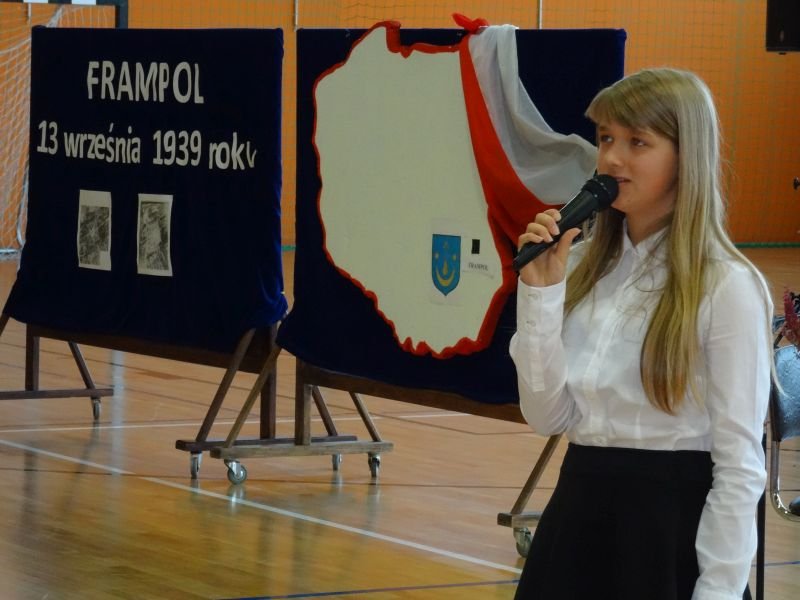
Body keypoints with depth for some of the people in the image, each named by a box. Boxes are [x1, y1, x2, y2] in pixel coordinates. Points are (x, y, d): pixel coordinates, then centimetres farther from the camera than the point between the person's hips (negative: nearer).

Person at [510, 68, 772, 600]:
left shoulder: (727, 285, -11)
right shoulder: (581, 265, 4)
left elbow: (740, 463, -11)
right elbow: (548, 416, 1)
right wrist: (540, 293, -7)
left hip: (675, 524, -5)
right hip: (578, 514, 5)